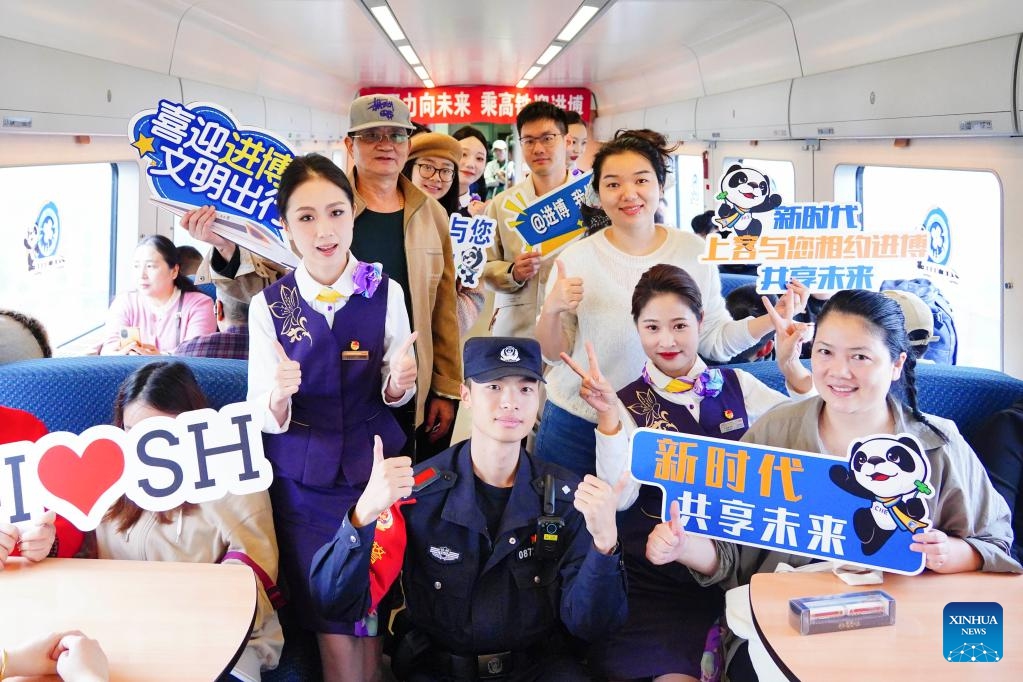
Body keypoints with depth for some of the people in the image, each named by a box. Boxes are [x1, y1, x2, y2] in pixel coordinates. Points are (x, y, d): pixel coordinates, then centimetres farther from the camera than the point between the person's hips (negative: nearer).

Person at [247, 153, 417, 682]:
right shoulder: (268, 305, -5)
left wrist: (398, 384, -18)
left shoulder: (386, 294, -5)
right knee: (332, 629, 7)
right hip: (302, 479, 0)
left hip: (374, 468, 0)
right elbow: (264, 414, -6)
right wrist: (278, 395, -28)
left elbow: (396, 391, 5)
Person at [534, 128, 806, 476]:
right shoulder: (575, 259, -8)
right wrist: (551, 311, -23)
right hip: (577, 425, -1)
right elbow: (553, 353, -4)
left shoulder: (695, 252, -4)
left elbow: (714, 341, 1)